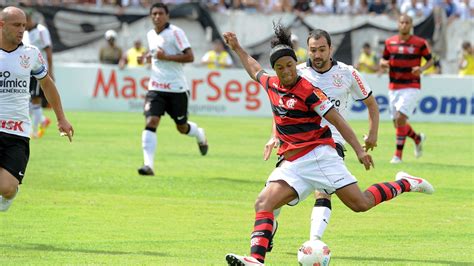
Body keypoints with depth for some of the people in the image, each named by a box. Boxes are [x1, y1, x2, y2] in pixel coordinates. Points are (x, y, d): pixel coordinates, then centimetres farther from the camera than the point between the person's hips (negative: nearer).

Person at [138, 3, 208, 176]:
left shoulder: (175, 32, -10)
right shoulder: (151, 35, 11)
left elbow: (189, 57, -16)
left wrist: (166, 57, -21)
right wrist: (149, 57, 10)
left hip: (177, 88, -4)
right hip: (156, 88, 4)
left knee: (182, 127, 10)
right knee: (150, 122, -16)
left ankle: (200, 135, 46)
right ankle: (148, 165, -20)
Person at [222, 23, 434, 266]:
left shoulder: (308, 91, -10)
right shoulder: (271, 84, 10)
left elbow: (337, 121, -9)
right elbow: (254, 69, 34)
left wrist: (359, 150, -13)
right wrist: (236, 48, 41)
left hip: (318, 154, -6)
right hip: (291, 163, 6)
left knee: (361, 203, -11)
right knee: (263, 203, -17)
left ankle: (405, 184, 13)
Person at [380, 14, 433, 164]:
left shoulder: (419, 43, -4)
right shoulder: (390, 42, 6)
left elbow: (430, 60, 5)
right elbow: (383, 59, 16)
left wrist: (422, 69, -15)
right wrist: (383, 63, -8)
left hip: (411, 87, -5)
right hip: (394, 88, 5)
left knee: (400, 118, -18)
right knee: (397, 122, 7)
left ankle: (398, 155, -11)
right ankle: (417, 138, 37)